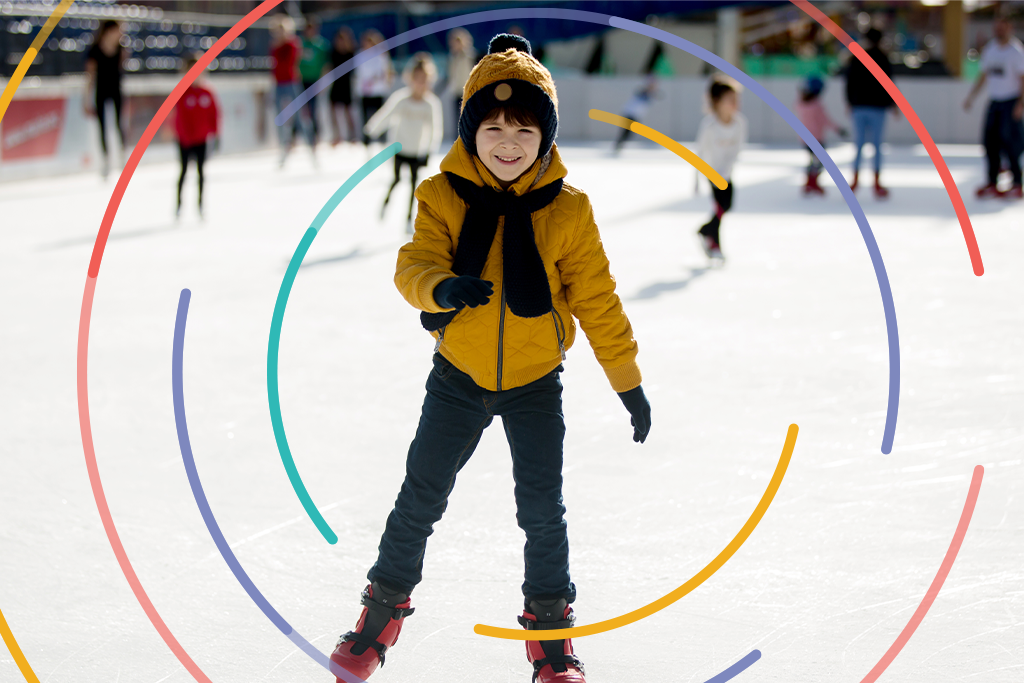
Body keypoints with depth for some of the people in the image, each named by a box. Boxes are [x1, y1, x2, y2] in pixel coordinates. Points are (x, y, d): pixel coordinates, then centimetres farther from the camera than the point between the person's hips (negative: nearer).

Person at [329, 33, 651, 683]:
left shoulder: (567, 210, -9)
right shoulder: (444, 196, -9)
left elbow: (597, 299, -4)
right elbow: (414, 265, -19)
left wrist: (628, 380, -2)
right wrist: (441, 288, -43)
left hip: (536, 380, 0)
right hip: (459, 375, 1)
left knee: (542, 508, 0)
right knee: (421, 496, 6)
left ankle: (550, 619, 19)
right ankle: (386, 603, 25)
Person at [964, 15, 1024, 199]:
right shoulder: (990, 49, 10)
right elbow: (984, 76, 20)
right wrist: (971, 97, 17)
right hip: (994, 101, 6)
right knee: (990, 140, 1)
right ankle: (992, 183, 7)